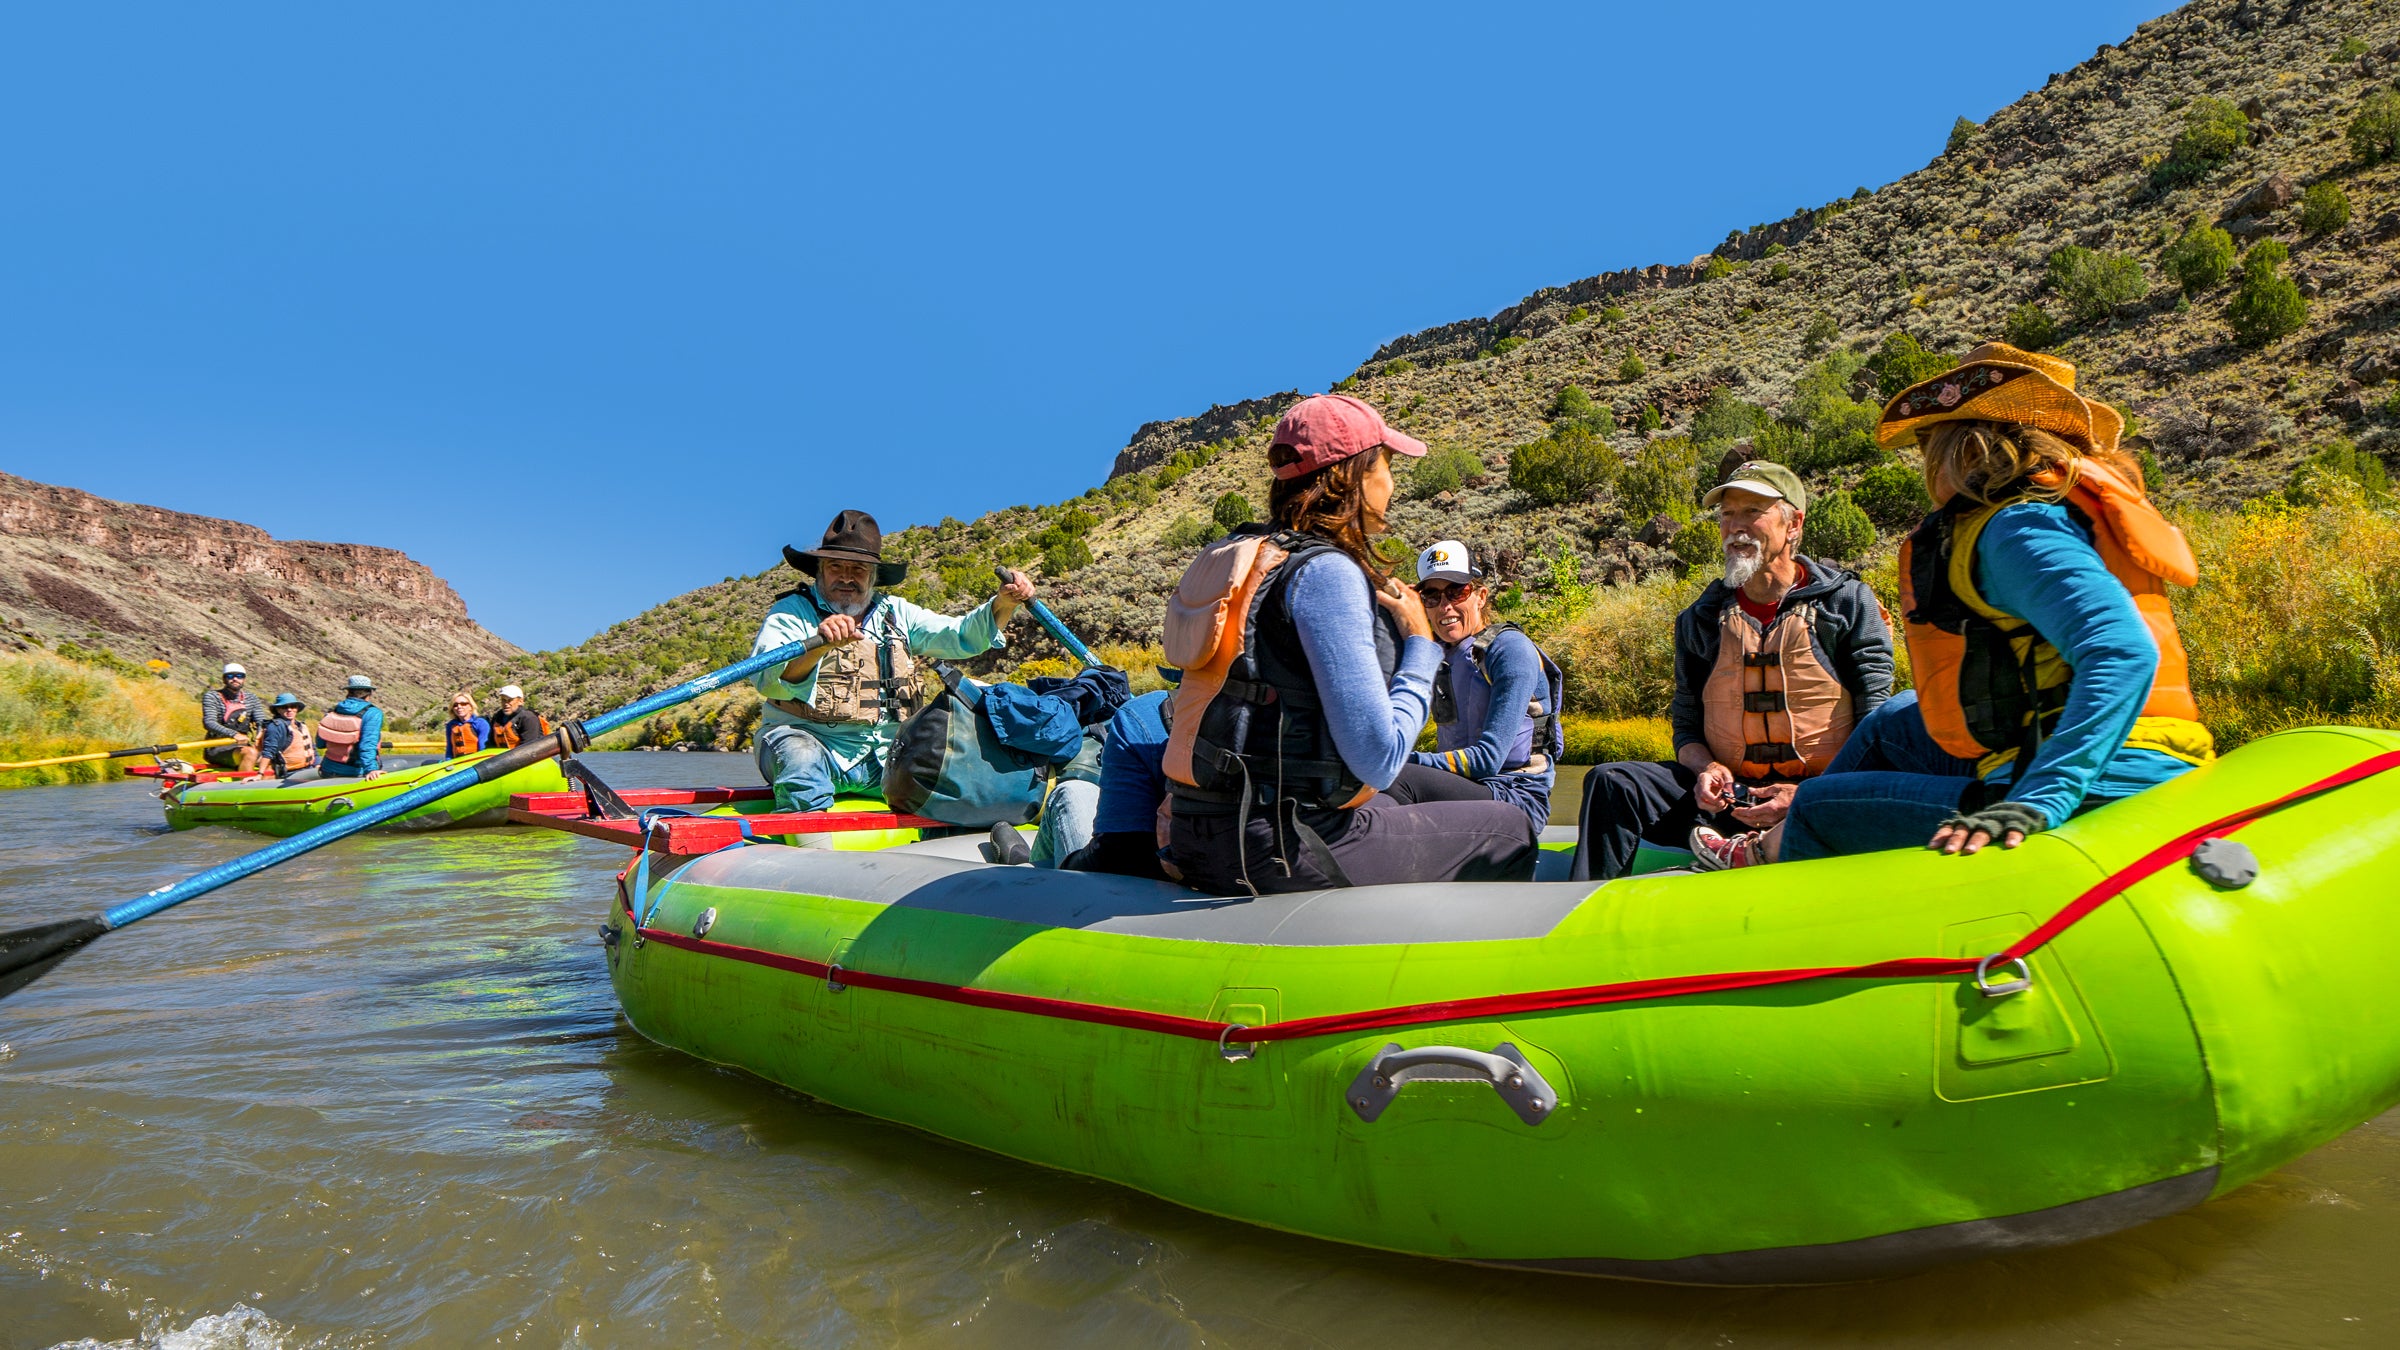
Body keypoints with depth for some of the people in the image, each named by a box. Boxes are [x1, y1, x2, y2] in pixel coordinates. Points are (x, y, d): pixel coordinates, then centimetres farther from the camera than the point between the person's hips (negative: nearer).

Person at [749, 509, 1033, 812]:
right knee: (801, 759, -36)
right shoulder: (790, 612, 0)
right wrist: (819, 645, -37)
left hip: (885, 754, 4)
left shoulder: (895, 613, 15)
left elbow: (961, 636, 9)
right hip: (810, 741, -4)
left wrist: (1003, 603, -10)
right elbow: (765, 679, -18)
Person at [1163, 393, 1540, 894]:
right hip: (1279, 854, -9)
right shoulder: (1325, 572, -18)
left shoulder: (1242, 554, 10)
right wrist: (1420, 641, -6)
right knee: (1511, 831, 9)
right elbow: (1380, 759, -20)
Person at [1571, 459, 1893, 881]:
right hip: (1729, 796, 4)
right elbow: (1686, 725, 16)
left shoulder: (1848, 602, 4)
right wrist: (1706, 769, -8)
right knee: (1612, 783, -19)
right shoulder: (1699, 620, 13)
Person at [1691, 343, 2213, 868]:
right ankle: (1770, 851, 41)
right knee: (1895, 723, 28)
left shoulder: (2020, 529, -15)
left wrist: (2036, 803, -36)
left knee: (1819, 808, 3)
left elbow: (2125, 654, -30)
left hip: (2094, 801, -10)